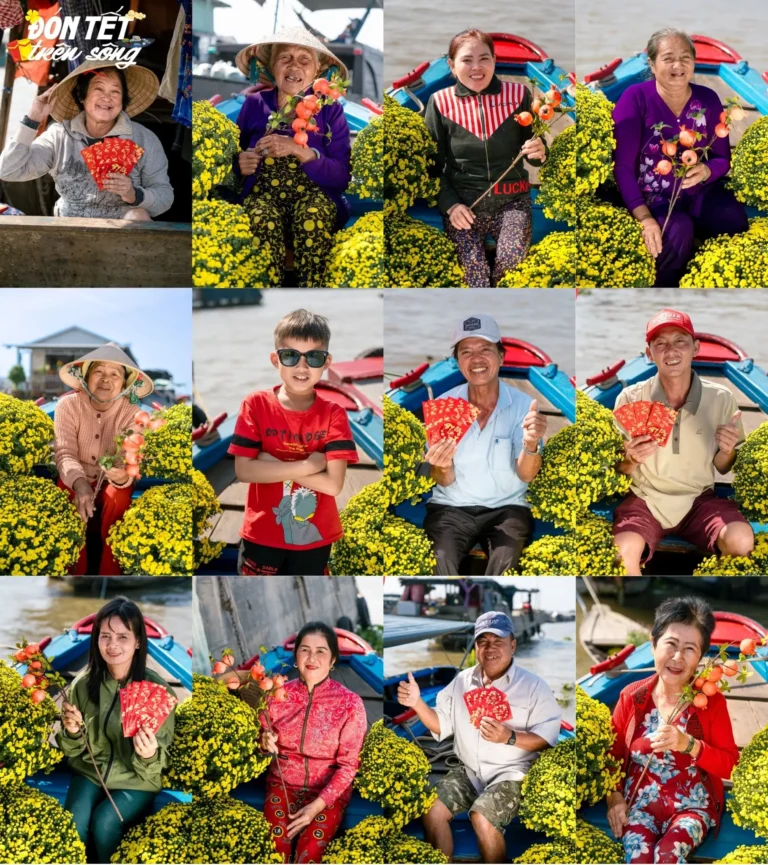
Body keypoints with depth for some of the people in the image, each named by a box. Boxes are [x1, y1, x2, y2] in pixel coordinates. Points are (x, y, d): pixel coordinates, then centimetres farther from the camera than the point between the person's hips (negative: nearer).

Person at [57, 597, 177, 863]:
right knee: (74, 822, -23)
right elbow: (73, 751, 4)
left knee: (104, 823, -26)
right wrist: (72, 732, -19)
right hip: (90, 771, 2)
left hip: (137, 780, -2)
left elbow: (159, 762, -11)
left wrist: (149, 756, -35)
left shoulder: (158, 690, -17)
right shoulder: (83, 684, -8)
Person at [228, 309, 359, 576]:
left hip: (313, 537, 0)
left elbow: (333, 484, -17)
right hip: (262, 535, 0)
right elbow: (243, 470, -16)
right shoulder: (256, 405, -8)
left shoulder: (333, 414, -9)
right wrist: (308, 465, -20)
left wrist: (273, 464, -20)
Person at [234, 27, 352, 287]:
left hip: (314, 194, -1)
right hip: (263, 193, 1)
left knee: (313, 216, -37)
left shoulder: (329, 109, 1)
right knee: (262, 221, -35)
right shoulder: (254, 104, 6)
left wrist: (298, 150, -20)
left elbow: (342, 177, -6)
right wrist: (240, 163, -7)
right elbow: (237, 157, 19)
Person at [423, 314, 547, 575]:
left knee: (504, 564, -30)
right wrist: (443, 467, -26)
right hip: (451, 507, 1)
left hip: (506, 508, -1)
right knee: (441, 562, -29)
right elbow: (444, 482, -1)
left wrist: (531, 445, -35)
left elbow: (526, 475, -13)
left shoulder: (522, 405, -4)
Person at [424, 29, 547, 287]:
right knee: (476, 275, -15)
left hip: (511, 200, 0)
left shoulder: (518, 94, -2)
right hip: (464, 204, 0)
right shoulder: (440, 103, -4)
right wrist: (449, 205, -11)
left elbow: (531, 146, 9)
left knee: (513, 258, -24)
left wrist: (539, 152, -16)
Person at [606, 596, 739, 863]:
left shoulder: (712, 700, -6)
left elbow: (730, 765, -7)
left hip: (692, 805, -1)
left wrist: (689, 745, -22)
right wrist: (614, 796, -8)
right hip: (640, 802, 1)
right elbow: (612, 754, 8)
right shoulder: (632, 696, -2)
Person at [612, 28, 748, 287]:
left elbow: (723, 158, 6)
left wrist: (706, 171, -20)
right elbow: (623, 165, -14)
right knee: (680, 231, -35)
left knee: (741, 221, -24)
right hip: (653, 199, -4)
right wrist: (644, 218, -25)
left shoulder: (708, 99, 1)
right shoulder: (636, 98, -11)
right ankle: (661, 288, -7)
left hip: (700, 195, 4)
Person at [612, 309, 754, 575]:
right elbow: (616, 471, 1)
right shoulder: (630, 399, -8)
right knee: (622, 553, -32)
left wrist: (727, 452, -16)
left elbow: (723, 469, 7)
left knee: (742, 541, -28)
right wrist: (630, 461, -22)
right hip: (645, 499, -1)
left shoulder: (722, 398, -5)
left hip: (699, 499, 1)